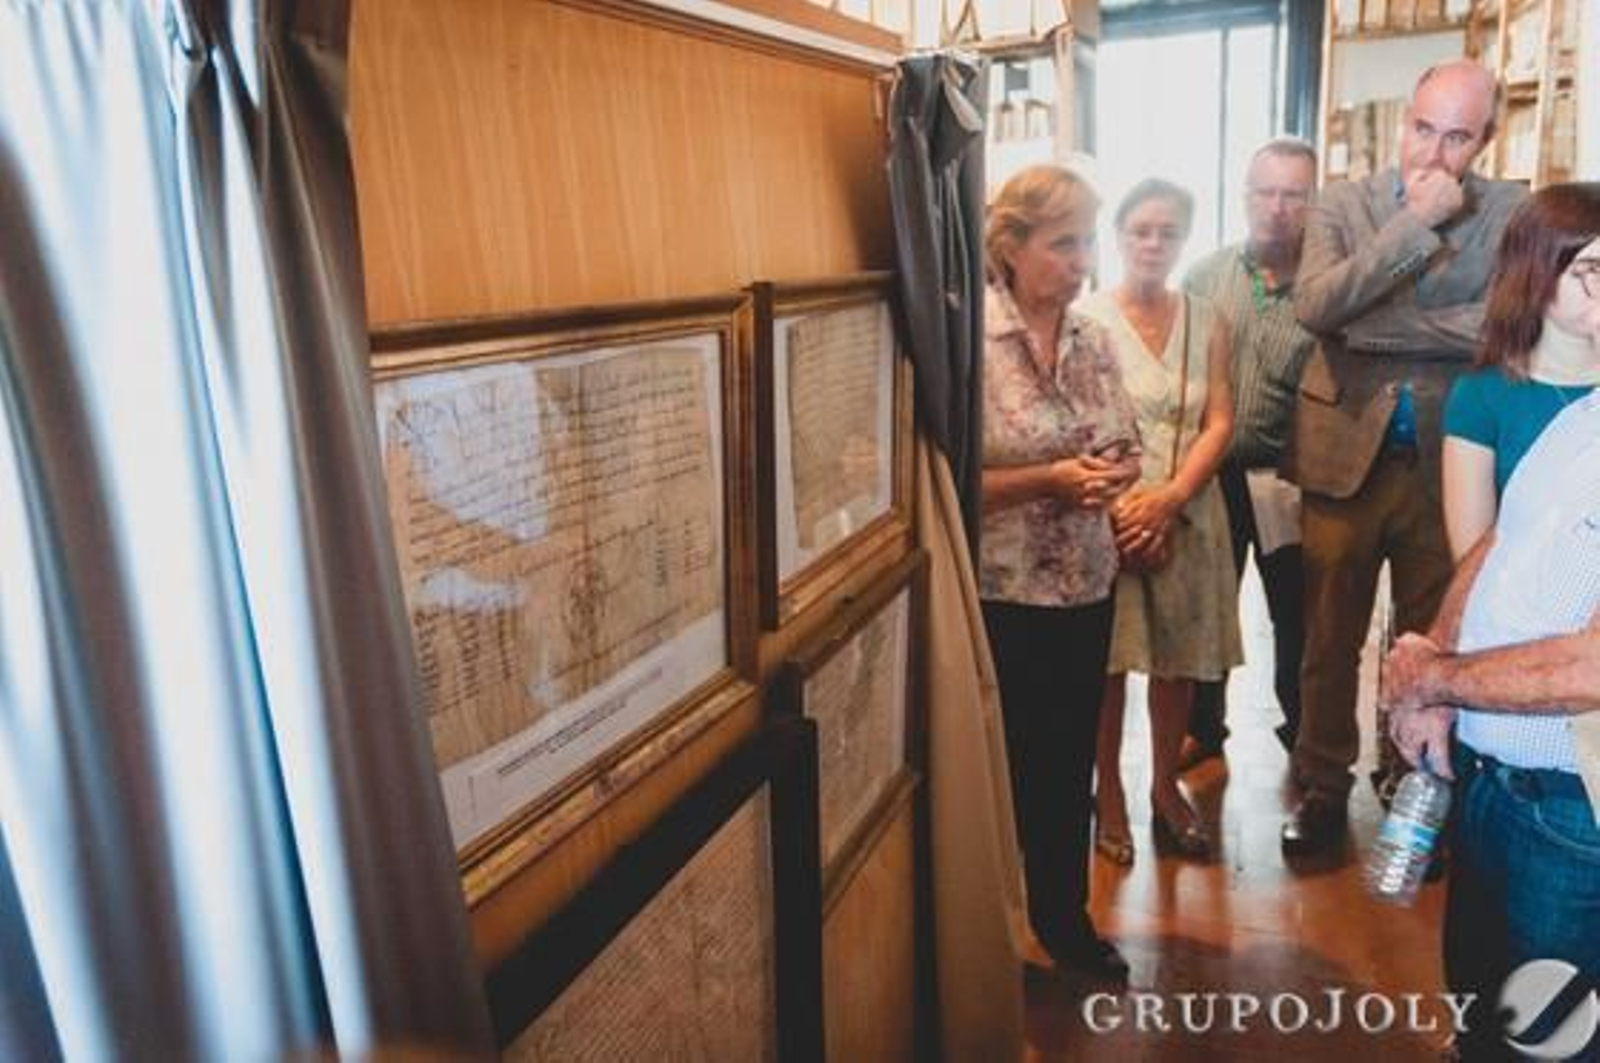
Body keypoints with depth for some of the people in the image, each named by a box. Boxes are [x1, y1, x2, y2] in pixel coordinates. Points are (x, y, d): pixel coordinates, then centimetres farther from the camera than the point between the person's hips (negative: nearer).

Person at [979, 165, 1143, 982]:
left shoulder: (1092, 340, 6)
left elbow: (1127, 452, 13)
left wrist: (1112, 474, -10)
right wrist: (1049, 479, -21)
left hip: (1086, 586, 6)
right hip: (1001, 596, -5)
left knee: (1071, 760, 17)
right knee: (1006, 767, 9)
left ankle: (1065, 918, 37)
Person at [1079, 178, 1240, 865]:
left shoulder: (1206, 323, 8)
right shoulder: (1087, 319, -3)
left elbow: (1219, 422, 1)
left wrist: (1169, 499, -13)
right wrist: (1120, 508, -17)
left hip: (1186, 516, 4)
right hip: (1108, 518, -3)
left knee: (1179, 661, 10)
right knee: (1106, 664, 3)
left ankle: (1166, 789, 27)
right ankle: (1108, 795, 18)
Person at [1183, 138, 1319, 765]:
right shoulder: (1205, 275, 2)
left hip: (1285, 478, -2)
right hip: (1209, 472, 2)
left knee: (1296, 618, 11)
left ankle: (1302, 732, 33)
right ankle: (1202, 728, 35)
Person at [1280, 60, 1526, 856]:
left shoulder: (1511, 213, 0)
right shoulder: (1343, 204, 1)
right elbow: (1313, 305, -16)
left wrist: (1370, 323, -15)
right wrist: (1416, 221, -18)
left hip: (1449, 460, 0)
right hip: (1346, 452, 0)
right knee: (1331, 639, 10)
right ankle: (1323, 785, 27)